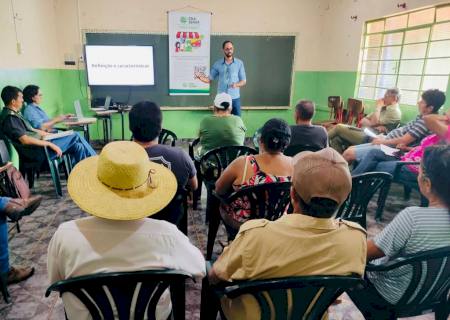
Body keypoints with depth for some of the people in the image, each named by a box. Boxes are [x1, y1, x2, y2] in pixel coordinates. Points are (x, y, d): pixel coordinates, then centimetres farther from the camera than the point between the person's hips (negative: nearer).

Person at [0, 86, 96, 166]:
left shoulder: (14, 114, 15)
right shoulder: (10, 117, -16)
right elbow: (25, 140, -25)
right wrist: (50, 144, -23)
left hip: (39, 142, 9)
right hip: (36, 151, -9)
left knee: (78, 146, -3)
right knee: (76, 137, -11)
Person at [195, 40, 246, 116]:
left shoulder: (239, 63, 0)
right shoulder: (217, 64, 3)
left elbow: (243, 81, 2)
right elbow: (210, 79, 5)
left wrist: (236, 84, -20)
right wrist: (201, 77, -15)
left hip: (235, 98, 0)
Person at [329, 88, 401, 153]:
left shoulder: (394, 111, -4)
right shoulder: (383, 108, 22)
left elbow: (373, 123, -15)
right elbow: (363, 121, 13)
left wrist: (378, 107, -2)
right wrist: (374, 126, -8)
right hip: (366, 133, 9)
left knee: (339, 127, -16)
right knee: (336, 140, -10)